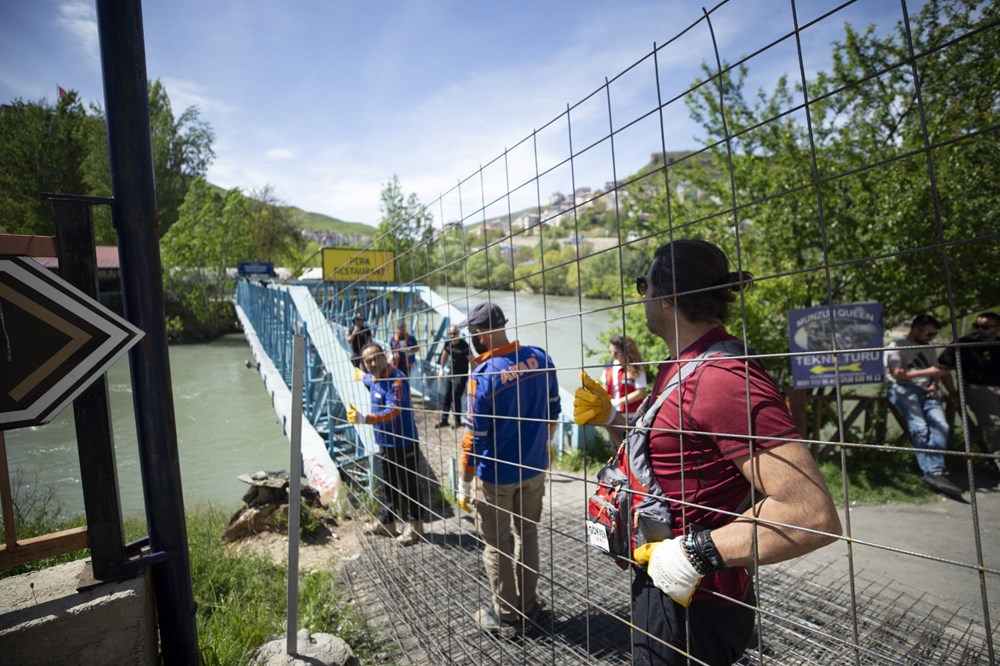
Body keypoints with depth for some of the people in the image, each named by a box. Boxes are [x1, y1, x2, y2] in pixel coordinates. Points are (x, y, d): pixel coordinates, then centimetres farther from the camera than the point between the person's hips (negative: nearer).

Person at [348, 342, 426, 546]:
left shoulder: (397, 379, -22)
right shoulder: (373, 379, 6)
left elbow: (392, 412, -34)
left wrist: (365, 419, -45)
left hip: (404, 443, -8)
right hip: (385, 442, 8)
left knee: (408, 486, 5)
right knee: (387, 484, 19)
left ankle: (415, 526, 20)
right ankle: (386, 523, 34)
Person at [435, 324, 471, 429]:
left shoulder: (463, 345, -23)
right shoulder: (447, 343, -4)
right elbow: (445, 355, 14)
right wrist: (442, 369, 18)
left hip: (461, 375, -6)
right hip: (451, 373, 7)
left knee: (455, 398, -4)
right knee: (447, 397, 11)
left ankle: (458, 421, 14)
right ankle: (444, 420, 23)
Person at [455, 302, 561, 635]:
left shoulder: (484, 374, -24)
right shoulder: (540, 359, -8)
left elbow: (475, 437, -20)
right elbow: (552, 410, 3)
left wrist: (464, 486, -9)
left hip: (496, 475, -5)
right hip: (535, 467, 6)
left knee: (497, 546, 14)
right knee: (528, 535, 23)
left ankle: (506, 616, 30)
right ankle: (528, 604, 39)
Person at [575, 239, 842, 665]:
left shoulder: (723, 379, -27)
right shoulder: (682, 368, 5)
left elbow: (814, 516, -31)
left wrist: (698, 554, -29)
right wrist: (610, 420, 3)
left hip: (689, 603, -9)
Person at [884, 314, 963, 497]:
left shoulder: (929, 349, 29)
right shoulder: (896, 345, 6)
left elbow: (935, 371, 27)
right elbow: (897, 374, -4)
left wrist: (934, 385, 5)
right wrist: (926, 372, -8)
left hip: (926, 391, 6)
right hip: (903, 389, -6)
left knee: (941, 425, -23)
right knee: (920, 428, -27)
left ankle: (934, 472, -29)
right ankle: (934, 472, -28)